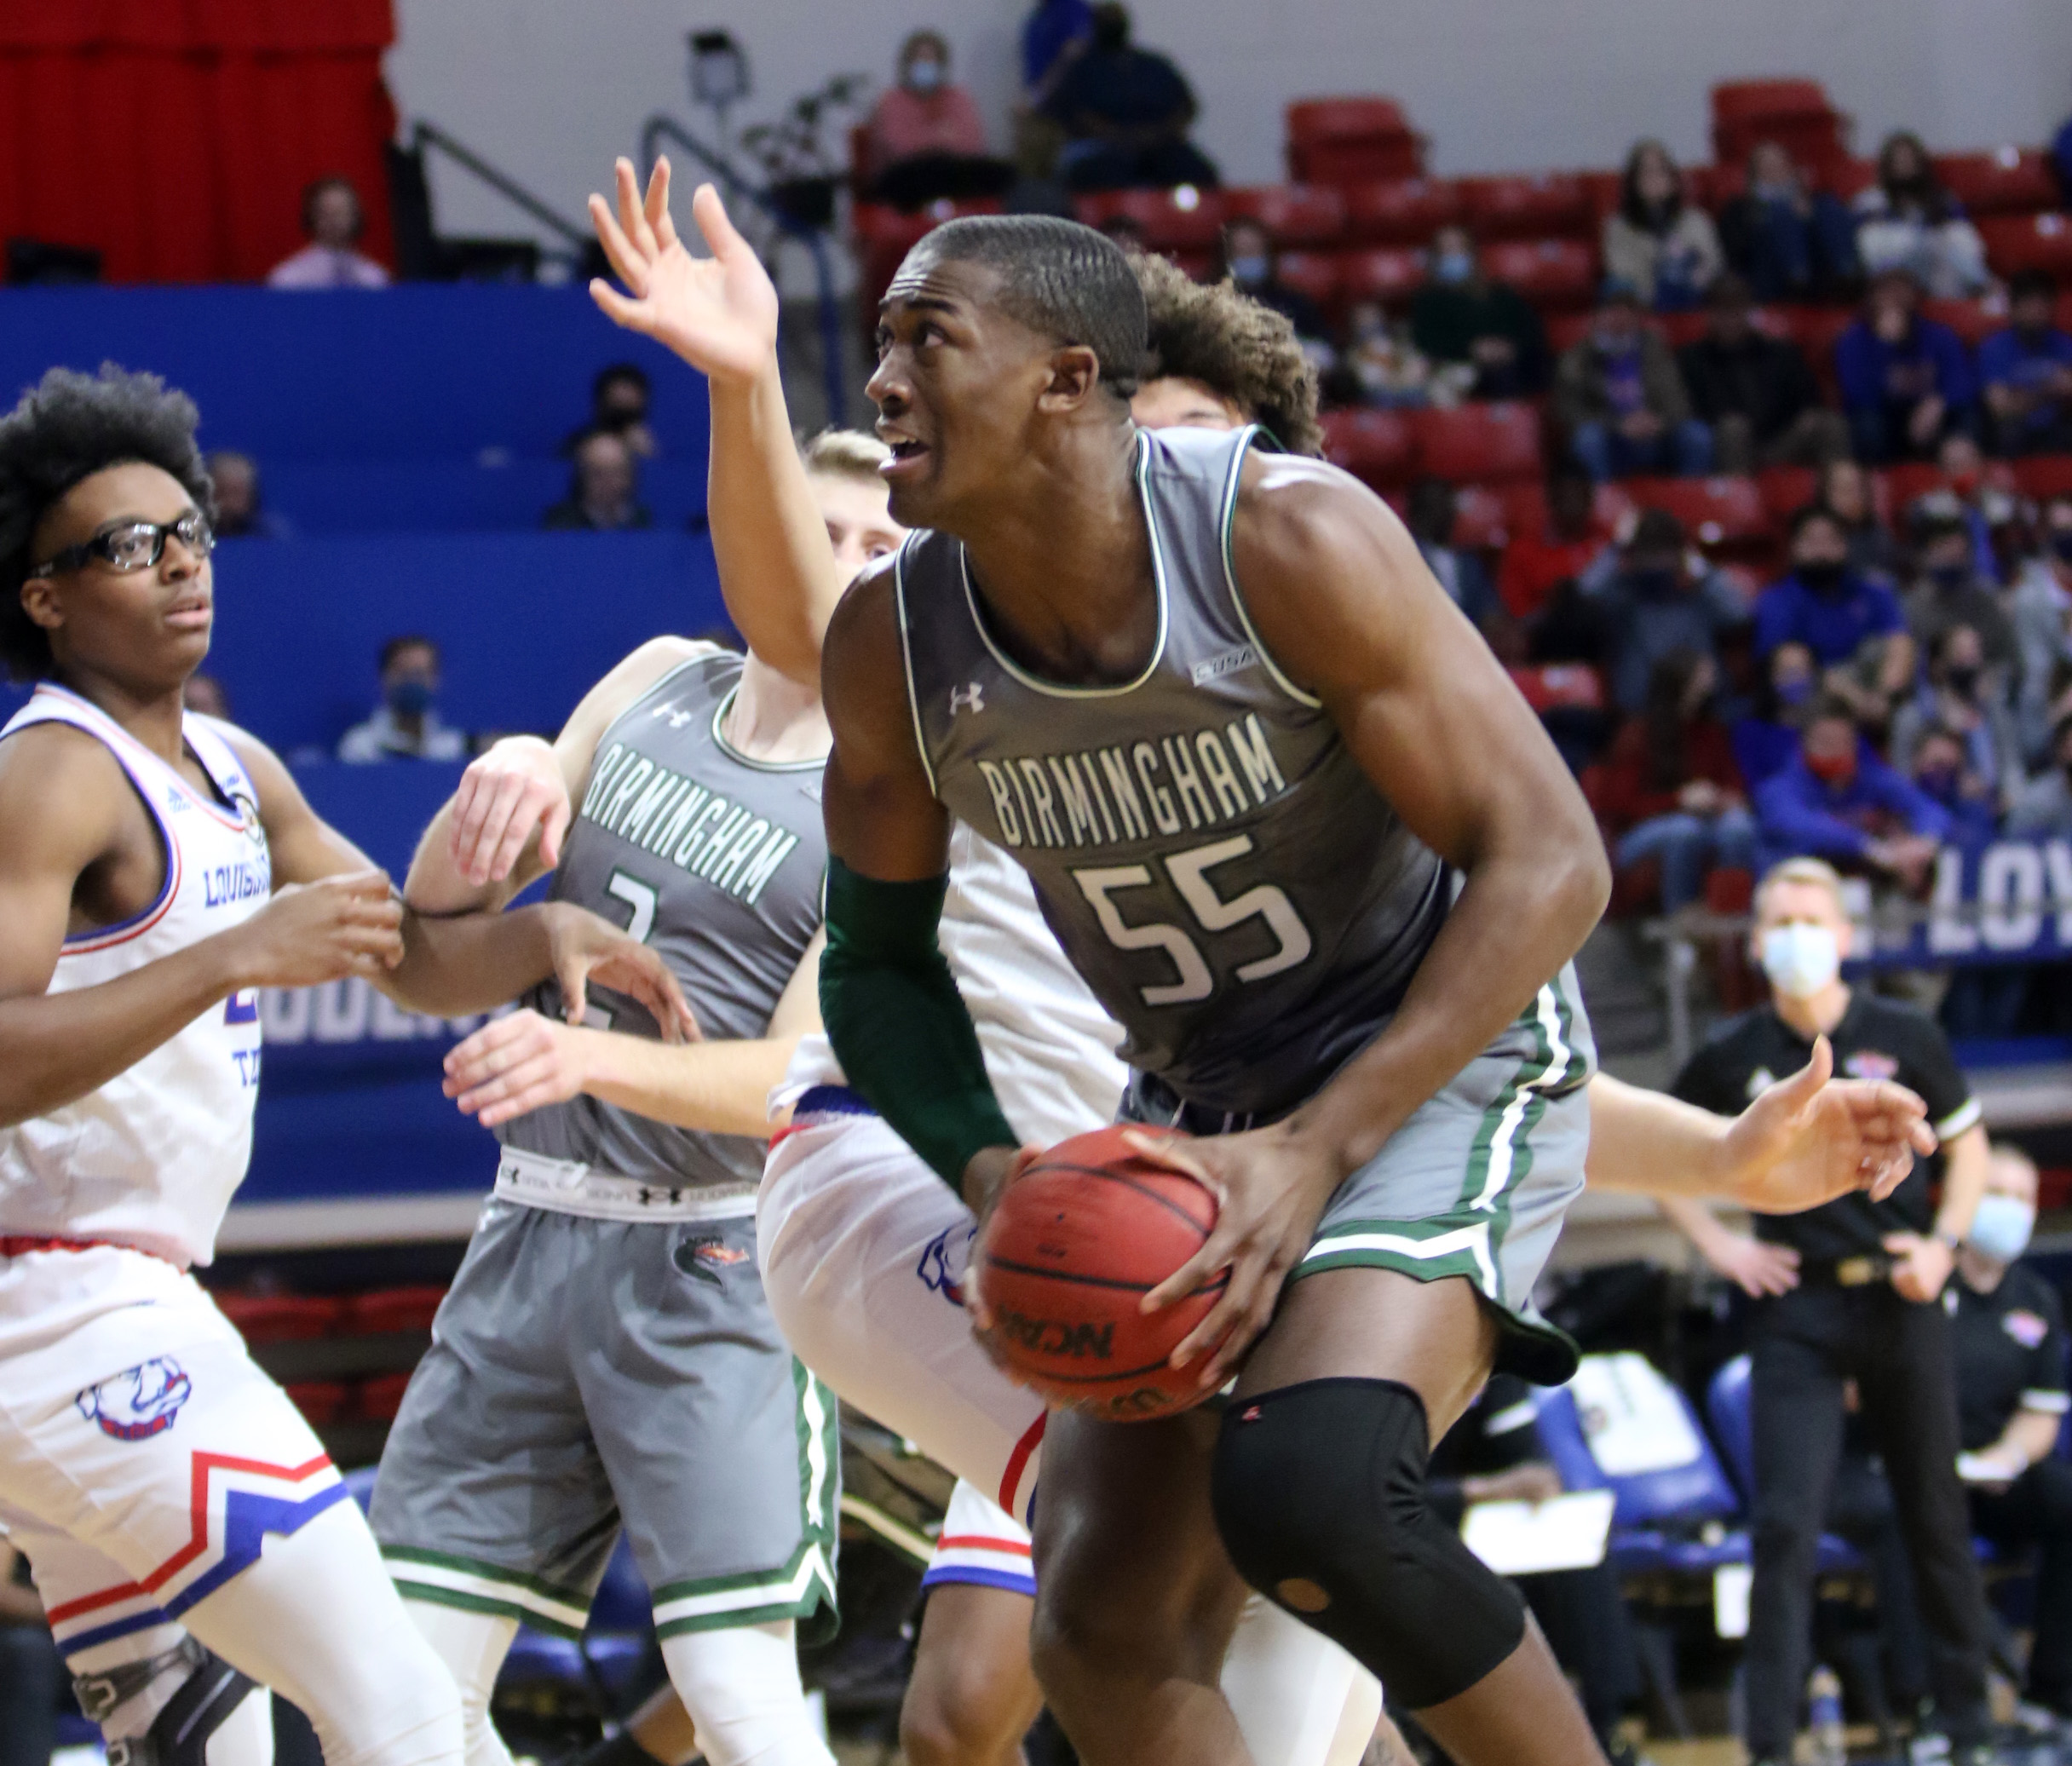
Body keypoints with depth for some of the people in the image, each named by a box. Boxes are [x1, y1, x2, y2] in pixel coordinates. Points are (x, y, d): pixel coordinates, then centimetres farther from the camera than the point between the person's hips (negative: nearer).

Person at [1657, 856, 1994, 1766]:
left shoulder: (1905, 1038, 0)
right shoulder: (1734, 1058, 0)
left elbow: (1966, 1143, 12)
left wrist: (1943, 1243, -2)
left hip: (1899, 1303, 1)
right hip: (1797, 1310, -1)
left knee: (1936, 1520, 8)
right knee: (1786, 1527, -10)